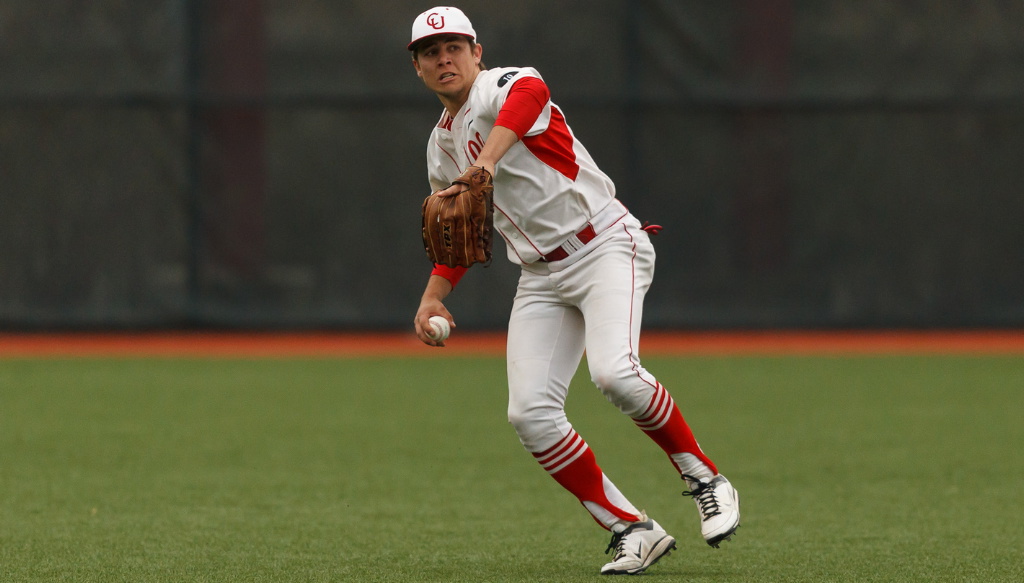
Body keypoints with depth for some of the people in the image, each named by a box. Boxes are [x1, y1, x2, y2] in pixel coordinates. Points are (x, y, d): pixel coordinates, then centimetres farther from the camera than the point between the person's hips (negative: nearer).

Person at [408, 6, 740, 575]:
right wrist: (433, 297, 14)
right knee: (530, 412, -9)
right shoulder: (442, 145, 18)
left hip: (606, 247, -8)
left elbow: (529, 93, -35)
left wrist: (486, 164, -52)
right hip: (542, 278, 8)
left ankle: (706, 481, -9)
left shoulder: (501, 87, -8)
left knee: (614, 372, -30)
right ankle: (634, 531, -2)